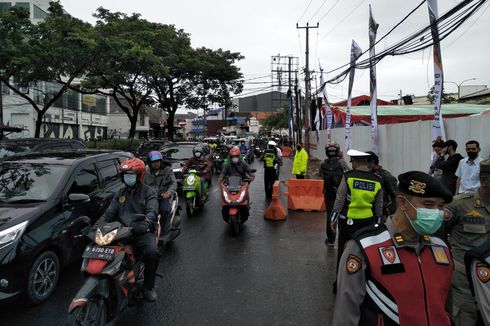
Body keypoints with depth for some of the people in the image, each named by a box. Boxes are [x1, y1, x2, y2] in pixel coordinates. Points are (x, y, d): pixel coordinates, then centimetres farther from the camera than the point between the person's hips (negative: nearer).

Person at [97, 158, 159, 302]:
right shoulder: (120, 193, 20)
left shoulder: (148, 192, 4)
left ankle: (149, 286, -8)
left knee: (152, 252, -32)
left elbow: (152, 211, -13)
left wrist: (146, 222, -36)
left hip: (142, 231, -4)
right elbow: (109, 213, 15)